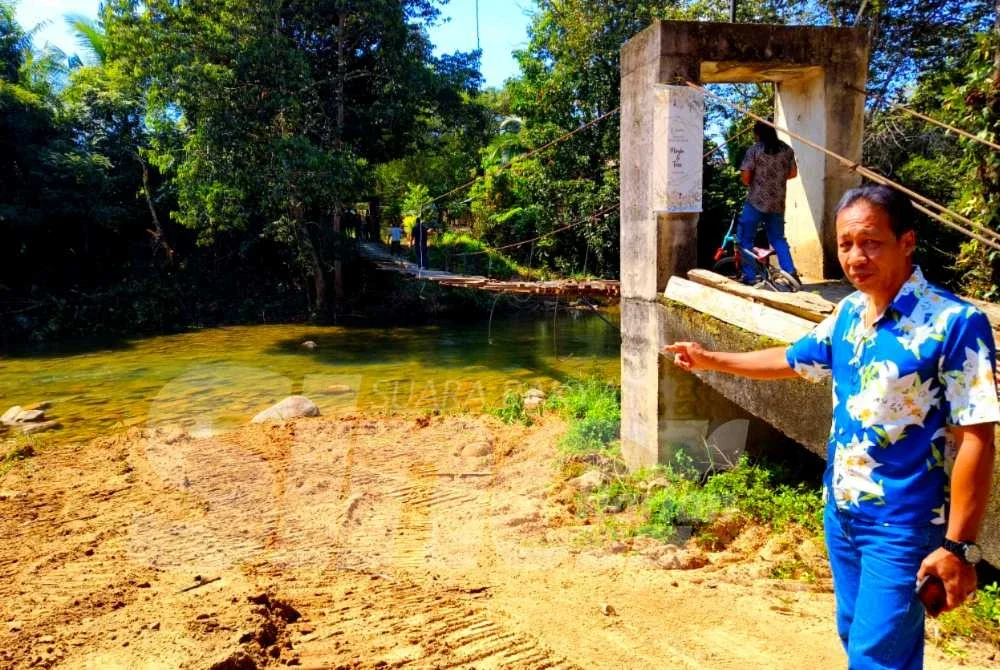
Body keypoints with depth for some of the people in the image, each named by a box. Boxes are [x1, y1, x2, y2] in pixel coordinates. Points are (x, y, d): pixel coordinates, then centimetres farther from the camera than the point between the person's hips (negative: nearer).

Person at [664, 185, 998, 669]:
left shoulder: (955, 323, -19)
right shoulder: (848, 313, 2)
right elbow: (792, 360, 20)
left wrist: (958, 545, -20)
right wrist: (710, 361, 20)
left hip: (902, 526, -7)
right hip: (840, 512, 7)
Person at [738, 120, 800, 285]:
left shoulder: (754, 150, -8)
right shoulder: (786, 150, 6)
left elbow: (745, 176, -10)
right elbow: (793, 173, 13)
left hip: (756, 202, -5)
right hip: (778, 203, 5)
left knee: (745, 238, 5)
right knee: (778, 239, 16)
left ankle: (749, 276, 1)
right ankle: (790, 271, 3)